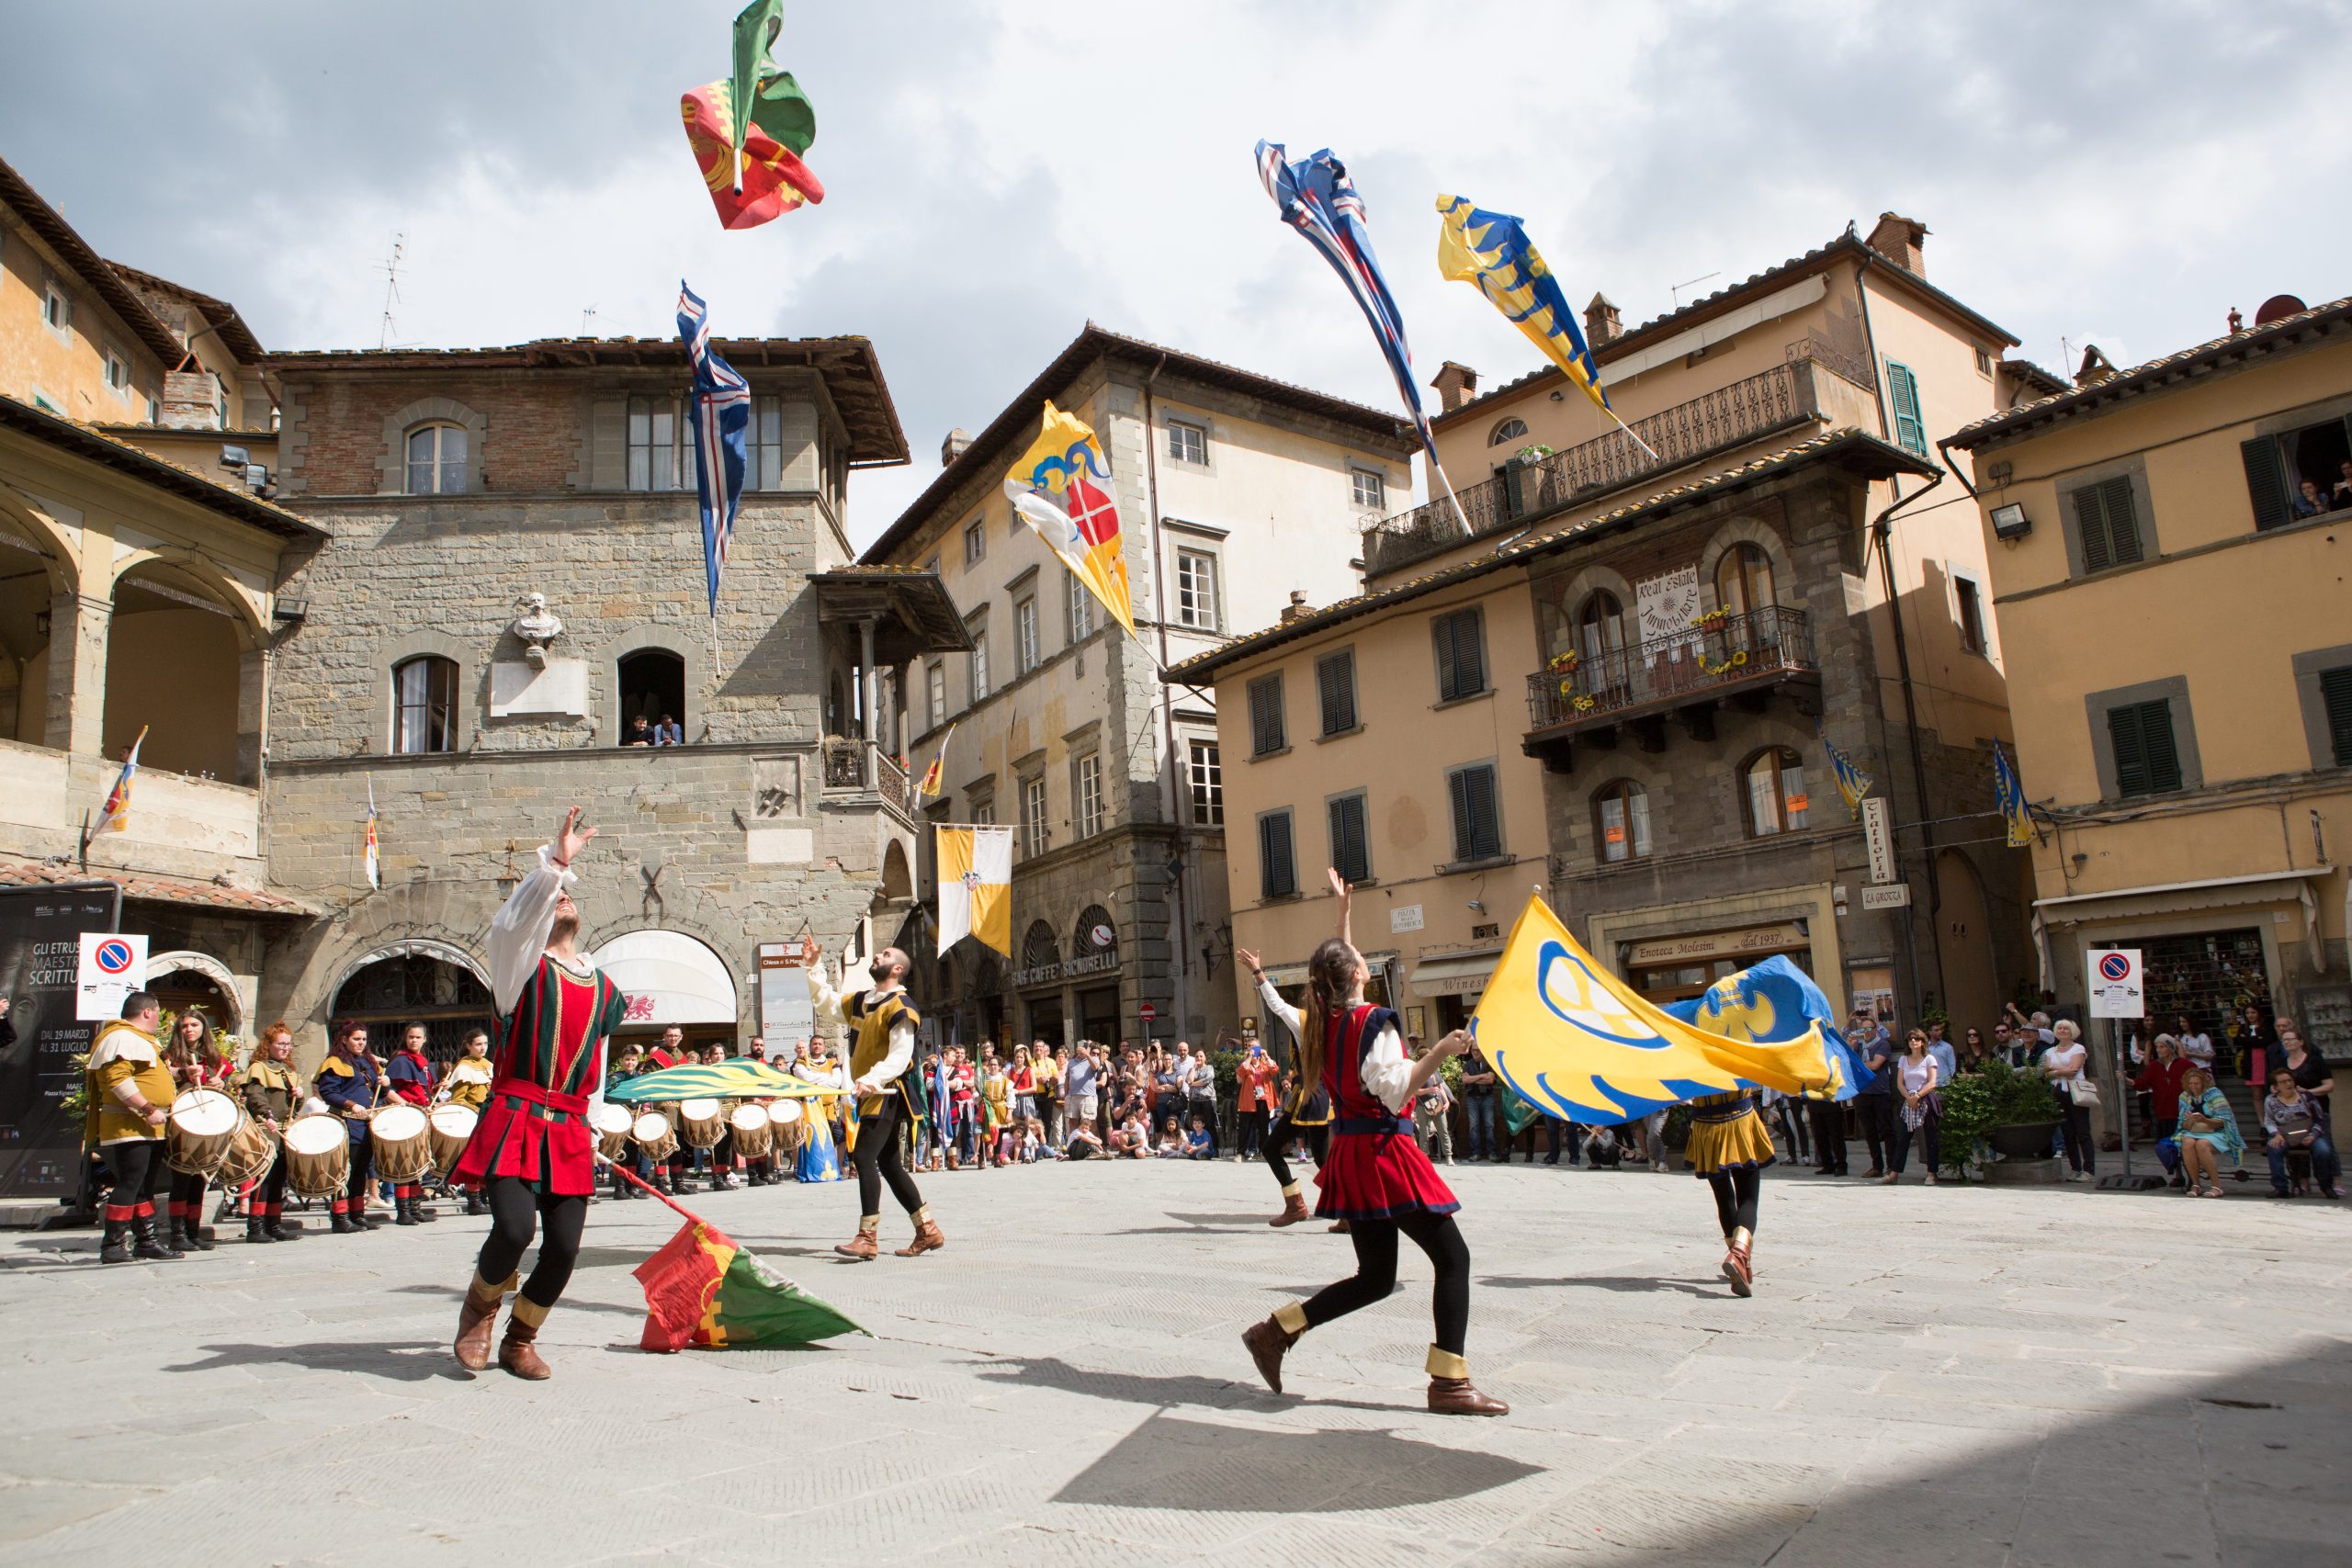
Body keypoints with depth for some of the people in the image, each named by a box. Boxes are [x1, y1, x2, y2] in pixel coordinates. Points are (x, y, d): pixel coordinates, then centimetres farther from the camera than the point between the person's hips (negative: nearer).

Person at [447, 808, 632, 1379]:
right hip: (515, 1118, -4)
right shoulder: (522, 965, 3)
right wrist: (555, 862, -31)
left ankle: (519, 1340, 25)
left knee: (564, 1247, -1)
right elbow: (513, 921, -20)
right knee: (515, 1226, -21)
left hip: (570, 1132, 4)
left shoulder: (603, 988, 17)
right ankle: (480, 1306, 14)